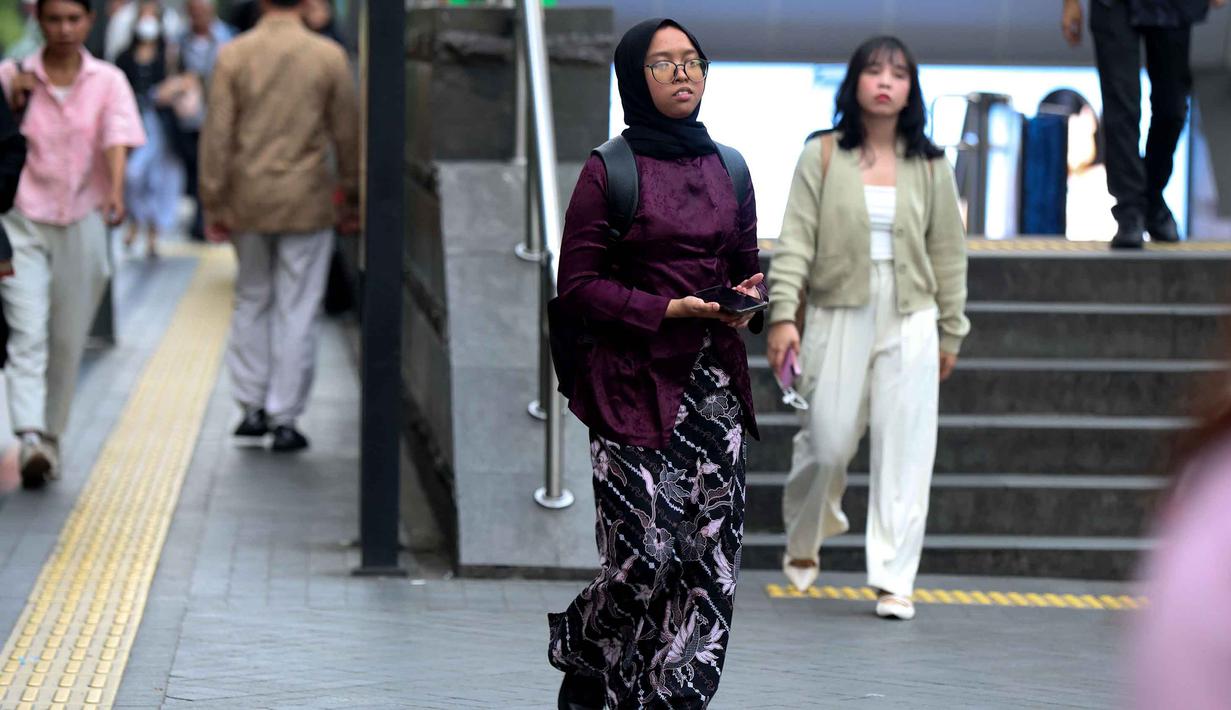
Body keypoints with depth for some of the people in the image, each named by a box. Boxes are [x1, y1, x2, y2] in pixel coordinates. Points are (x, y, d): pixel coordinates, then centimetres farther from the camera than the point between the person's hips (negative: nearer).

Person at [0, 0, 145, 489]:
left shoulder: (107, 82, 0)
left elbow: (117, 140, -16)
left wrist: (116, 193, -34)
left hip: (82, 224, 1)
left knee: (67, 342, 8)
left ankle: (51, 440, 24)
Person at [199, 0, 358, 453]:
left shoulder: (233, 55, -4)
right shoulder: (329, 56, -5)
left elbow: (216, 135, -4)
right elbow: (347, 134, 1)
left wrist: (214, 205, 3)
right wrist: (352, 196, 13)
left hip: (248, 203, 1)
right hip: (307, 203, -1)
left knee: (251, 302, 17)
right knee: (297, 312, 4)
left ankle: (252, 407, 18)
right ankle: (284, 419, 5)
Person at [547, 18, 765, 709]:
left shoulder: (728, 169, 13)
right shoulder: (608, 171, -3)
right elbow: (579, 285, -5)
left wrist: (749, 301, -2)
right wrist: (670, 308, -14)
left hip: (714, 385, 5)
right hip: (636, 385, -5)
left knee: (712, 559, -3)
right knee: (649, 555, -11)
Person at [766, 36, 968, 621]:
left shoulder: (930, 166, 5)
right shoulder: (822, 155, 0)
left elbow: (947, 251, 10)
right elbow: (796, 239, -3)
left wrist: (951, 330, 10)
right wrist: (783, 314, -12)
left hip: (909, 323, 1)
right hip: (837, 316, -1)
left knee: (904, 452, -3)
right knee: (827, 441, 2)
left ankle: (893, 581, 0)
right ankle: (803, 541, 32)